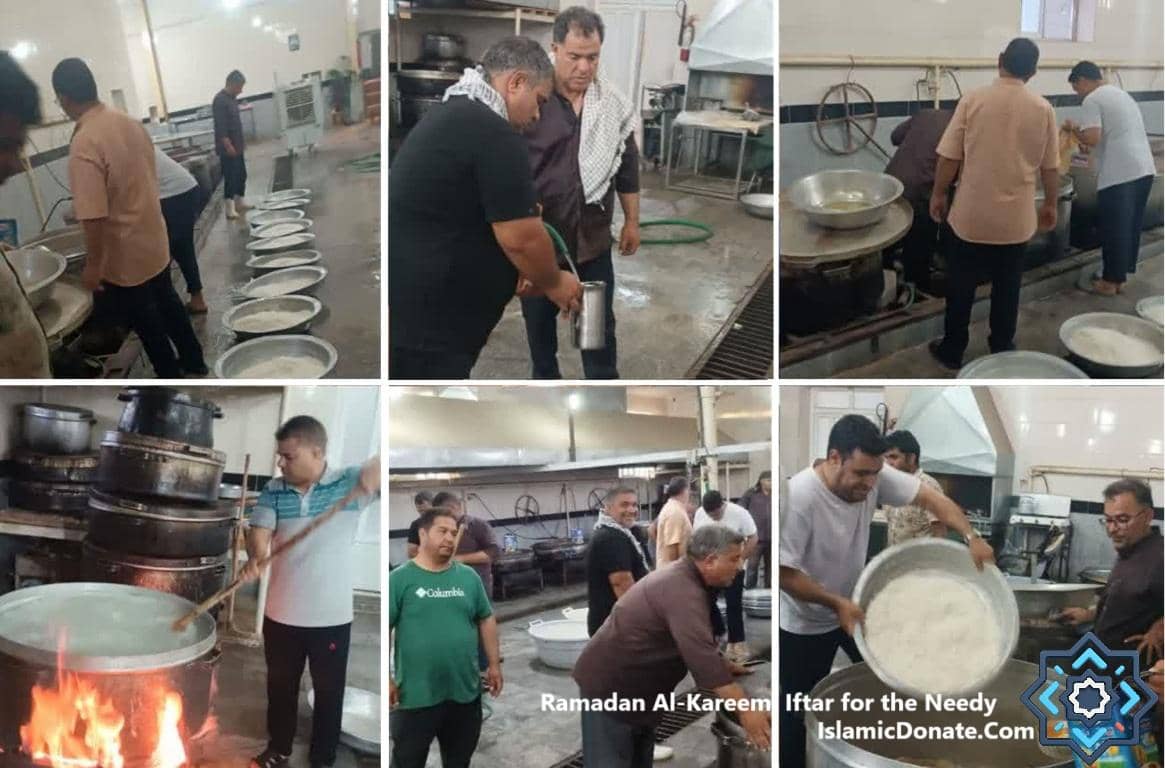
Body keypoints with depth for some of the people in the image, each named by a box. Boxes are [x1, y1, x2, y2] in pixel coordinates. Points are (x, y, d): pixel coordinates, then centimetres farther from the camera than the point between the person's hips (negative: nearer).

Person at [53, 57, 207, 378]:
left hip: (124, 255, -8)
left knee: (145, 322, 10)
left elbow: (94, 217, -27)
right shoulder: (130, 122, -3)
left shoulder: (84, 144, -27)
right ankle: (194, 361, 40)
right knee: (167, 302, 25)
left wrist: (92, 265, -17)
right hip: (154, 240, 8)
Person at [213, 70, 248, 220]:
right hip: (227, 148, -9)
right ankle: (230, 209, -7)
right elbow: (220, 127, -22)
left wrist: (242, 141, 22)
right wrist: (228, 146, -25)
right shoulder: (220, 100, -17)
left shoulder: (232, 98, 13)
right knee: (230, 177, -9)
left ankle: (239, 203, 26)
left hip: (237, 146, 9)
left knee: (241, 175, 15)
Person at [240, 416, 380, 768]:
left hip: (331, 616, -3)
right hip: (281, 614, 3)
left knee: (328, 692, 13)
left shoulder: (349, 482, -11)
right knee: (280, 686, 22)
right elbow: (259, 533, -10)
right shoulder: (274, 492, -2)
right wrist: (255, 556, -33)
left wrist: (377, 465, -40)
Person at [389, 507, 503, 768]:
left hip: (466, 691, 4)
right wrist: (386, 679, -11)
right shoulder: (400, 578, -6)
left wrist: (494, 664, 10)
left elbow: (486, 620, 12)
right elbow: (384, 629, -8)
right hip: (415, 695, -3)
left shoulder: (468, 576, 5)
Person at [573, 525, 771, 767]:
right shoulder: (682, 590, -27)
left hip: (635, 686, 11)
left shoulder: (683, 578, 6)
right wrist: (745, 708, -37)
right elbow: (699, 653, -36)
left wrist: (725, 666, 13)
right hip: (609, 685, -10)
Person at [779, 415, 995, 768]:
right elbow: (783, 572, -30)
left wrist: (971, 538, -27)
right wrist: (836, 604, -33)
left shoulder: (873, 476, -16)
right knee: (798, 710, 8)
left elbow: (931, 497, -13)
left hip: (855, 603, 6)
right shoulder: (799, 497, -34)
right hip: (806, 623, -6)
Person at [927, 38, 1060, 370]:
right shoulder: (1043, 108, -3)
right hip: (1016, 217, 2)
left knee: (961, 285, 10)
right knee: (1007, 287, 14)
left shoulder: (973, 99, -8)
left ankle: (952, 350, 18)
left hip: (971, 213, -1)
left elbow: (949, 156, -6)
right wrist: (1051, 204, 17)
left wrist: (939, 194, 7)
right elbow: (1050, 166, 4)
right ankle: (1002, 350, 24)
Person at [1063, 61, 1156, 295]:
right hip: (1144, 169, 9)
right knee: (1131, 227, 15)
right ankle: (1121, 275, 24)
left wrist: (1074, 129, 2)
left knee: (1114, 230, 1)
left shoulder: (1092, 100, -6)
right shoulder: (1122, 94, 23)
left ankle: (1110, 281, 9)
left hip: (1119, 174, -9)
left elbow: (1092, 139, -17)